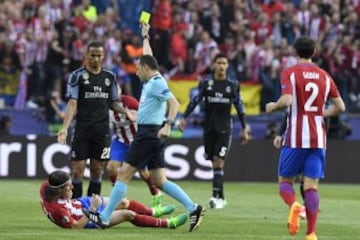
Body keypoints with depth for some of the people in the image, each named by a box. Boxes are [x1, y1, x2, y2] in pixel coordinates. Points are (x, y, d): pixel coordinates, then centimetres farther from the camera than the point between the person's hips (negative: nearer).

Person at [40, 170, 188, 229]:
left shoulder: (46, 188, -19)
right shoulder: (57, 210, -41)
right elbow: (77, 226, -35)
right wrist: (92, 209, -32)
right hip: (90, 220, -9)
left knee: (124, 203, 17)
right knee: (128, 214, -5)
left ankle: (154, 212, 45)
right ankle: (168, 224, 10)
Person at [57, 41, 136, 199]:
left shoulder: (110, 77, 10)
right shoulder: (77, 76, -2)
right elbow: (72, 103, -8)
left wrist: (126, 111, -3)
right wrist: (65, 127, -18)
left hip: (102, 132, 4)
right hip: (82, 131, -3)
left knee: (97, 171, 6)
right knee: (77, 170, -5)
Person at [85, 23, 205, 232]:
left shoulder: (157, 83, -11)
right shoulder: (152, 81, 16)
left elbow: (174, 103, -22)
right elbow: (148, 56, 35)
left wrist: (168, 125, -34)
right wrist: (145, 36, 45)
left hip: (150, 134, -10)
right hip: (150, 134, 10)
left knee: (124, 173, -7)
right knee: (160, 181, 5)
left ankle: (105, 217, -7)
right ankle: (193, 208, -3)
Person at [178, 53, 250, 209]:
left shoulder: (233, 85, 4)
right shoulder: (206, 83, 5)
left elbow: (239, 106, 10)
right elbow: (195, 100, 6)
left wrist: (244, 129, 10)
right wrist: (184, 117, -4)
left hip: (224, 128, -2)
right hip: (209, 127, 2)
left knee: (219, 161, -13)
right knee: (214, 163, 4)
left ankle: (216, 196, -18)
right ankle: (221, 197, 13)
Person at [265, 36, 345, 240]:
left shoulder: (290, 73, -3)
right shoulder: (325, 76, 9)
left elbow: (286, 101, -18)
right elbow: (340, 107, 8)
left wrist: (272, 107, 3)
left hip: (295, 138, -3)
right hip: (318, 139, 3)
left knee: (285, 181, 8)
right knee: (311, 186, 2)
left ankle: (294, 205, -25)